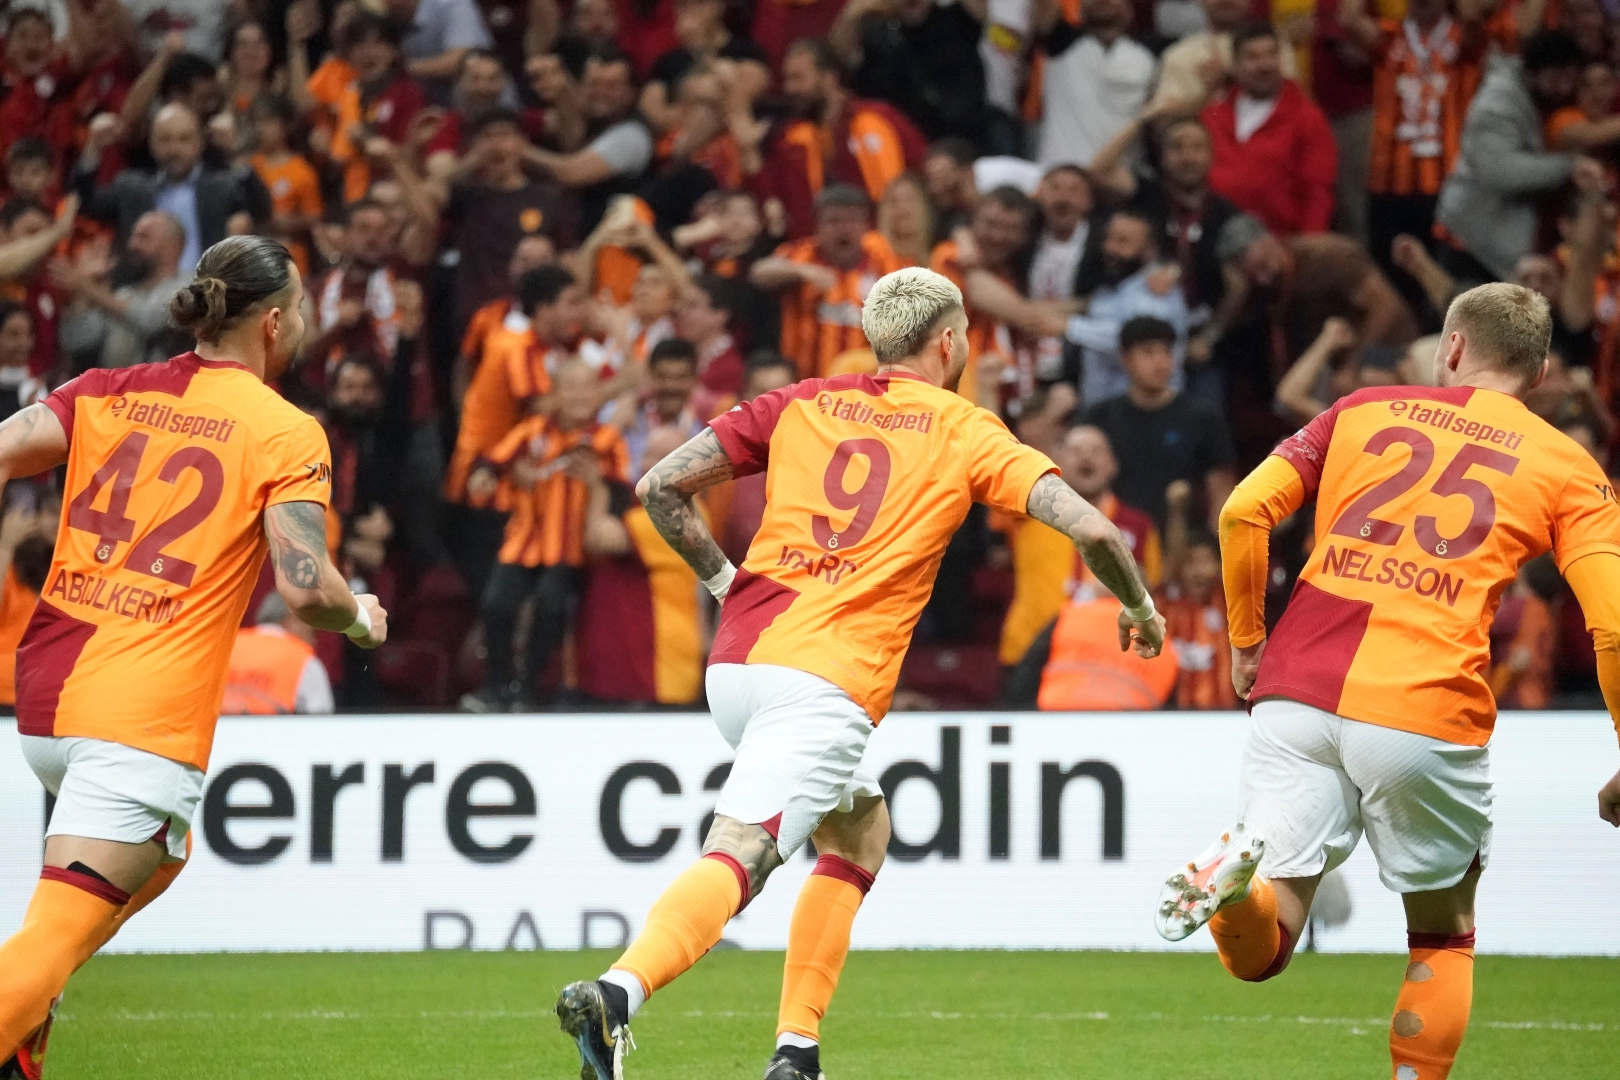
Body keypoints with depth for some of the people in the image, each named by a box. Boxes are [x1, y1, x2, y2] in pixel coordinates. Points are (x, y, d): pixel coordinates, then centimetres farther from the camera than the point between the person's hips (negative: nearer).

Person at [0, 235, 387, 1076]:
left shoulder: (105, 393, 12)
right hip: (146, 721, -7)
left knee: (153, 859, 31)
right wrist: (363, 619, 8)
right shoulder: (285, 433, -3)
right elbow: (304, 587, -12)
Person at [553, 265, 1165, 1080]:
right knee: (734, 858, -18)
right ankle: (617, 992, -43)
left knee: (860, 828, 24)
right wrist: (1140, 608, 18)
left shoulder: (800, 404, 17)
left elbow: (661, 488, 12)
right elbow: (1090, 528, -1)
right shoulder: (965, 433, 7)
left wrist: (722, 579, 25)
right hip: (826, 682, -6)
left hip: (736, 660, 6)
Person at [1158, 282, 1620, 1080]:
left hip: (1298, 693, 1)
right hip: (1429, 711, -1)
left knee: (1259, 951, 3)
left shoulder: (1362, 411, 18)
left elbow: (1243, 513, 7)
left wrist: (1246, 641, 20)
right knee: (1444, 937, 21)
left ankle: (1235, 877, -30)